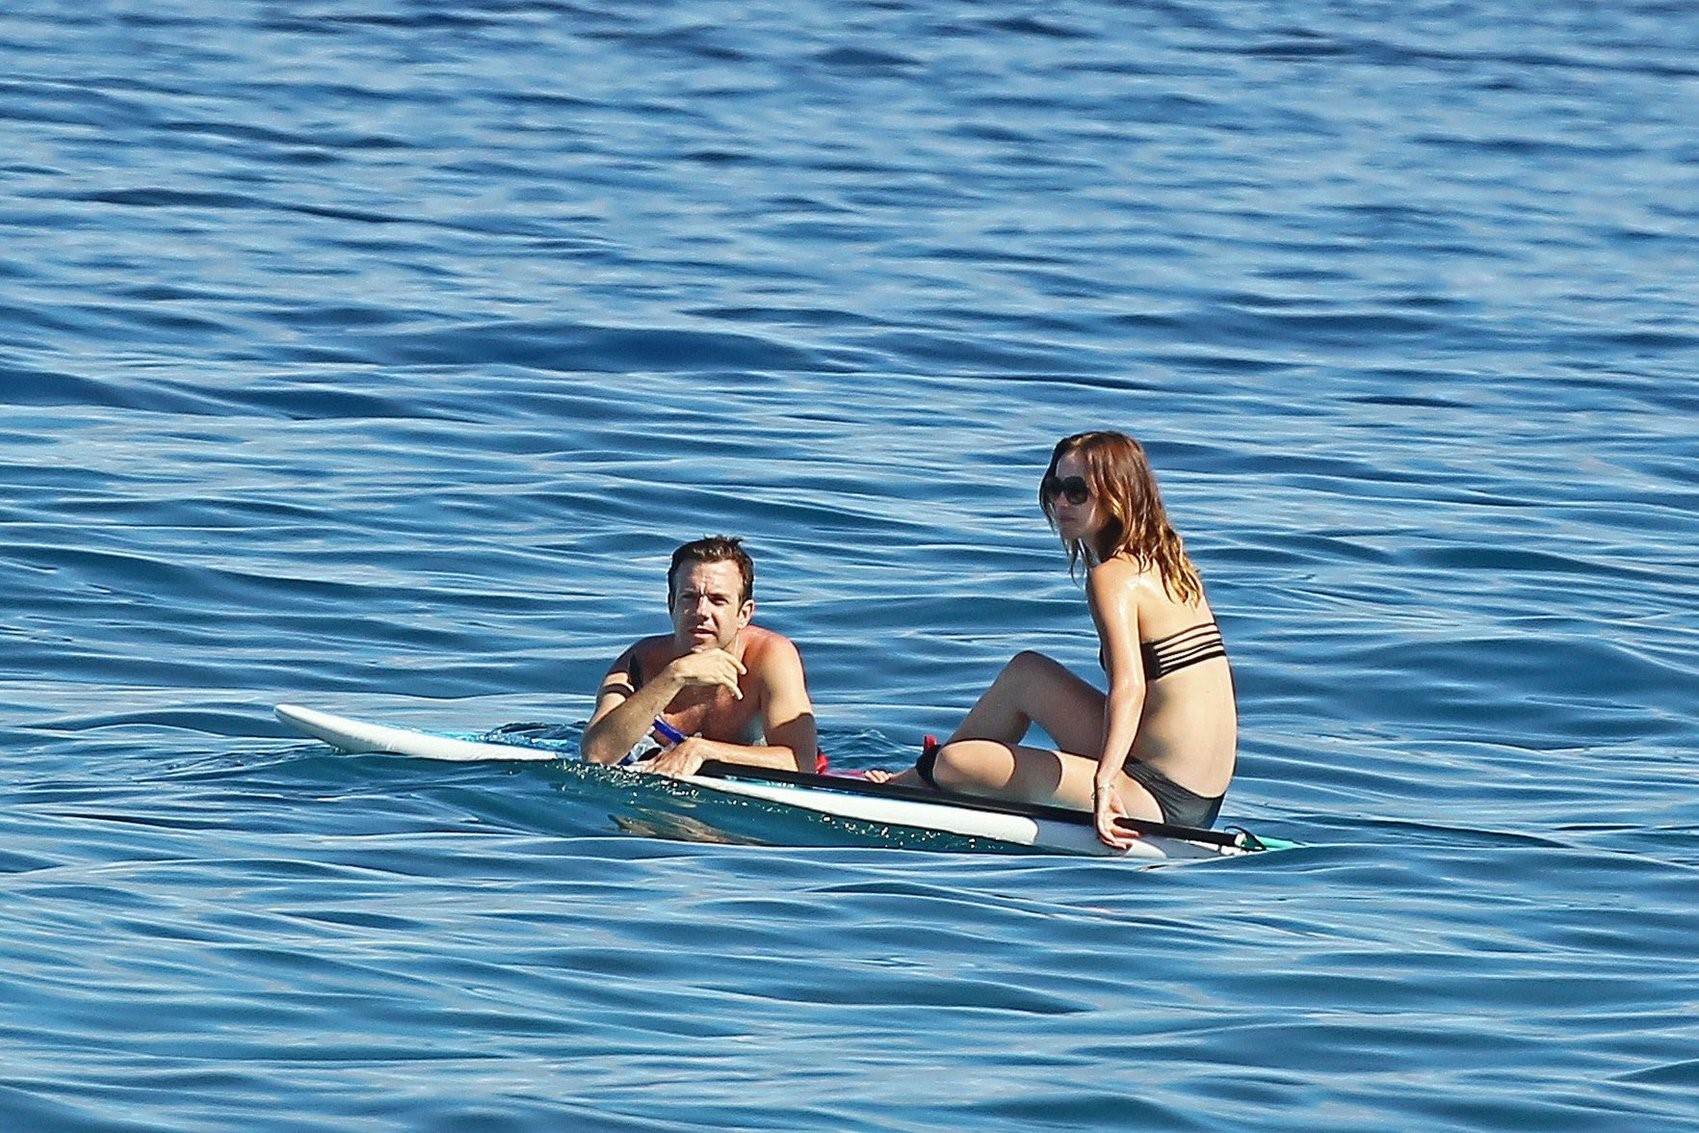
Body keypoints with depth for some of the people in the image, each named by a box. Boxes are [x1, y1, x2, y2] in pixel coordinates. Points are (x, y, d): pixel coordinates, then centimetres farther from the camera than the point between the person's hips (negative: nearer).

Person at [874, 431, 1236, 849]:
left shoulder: (1112, 576, -14)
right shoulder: (1167, 564, 13)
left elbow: (1130, 686, -31)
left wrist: (1104, 782, -43)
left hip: (1160, 797, -10)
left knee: (953, 763, -5)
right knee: (1025, 673, 22)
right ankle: (921, 777, 32)